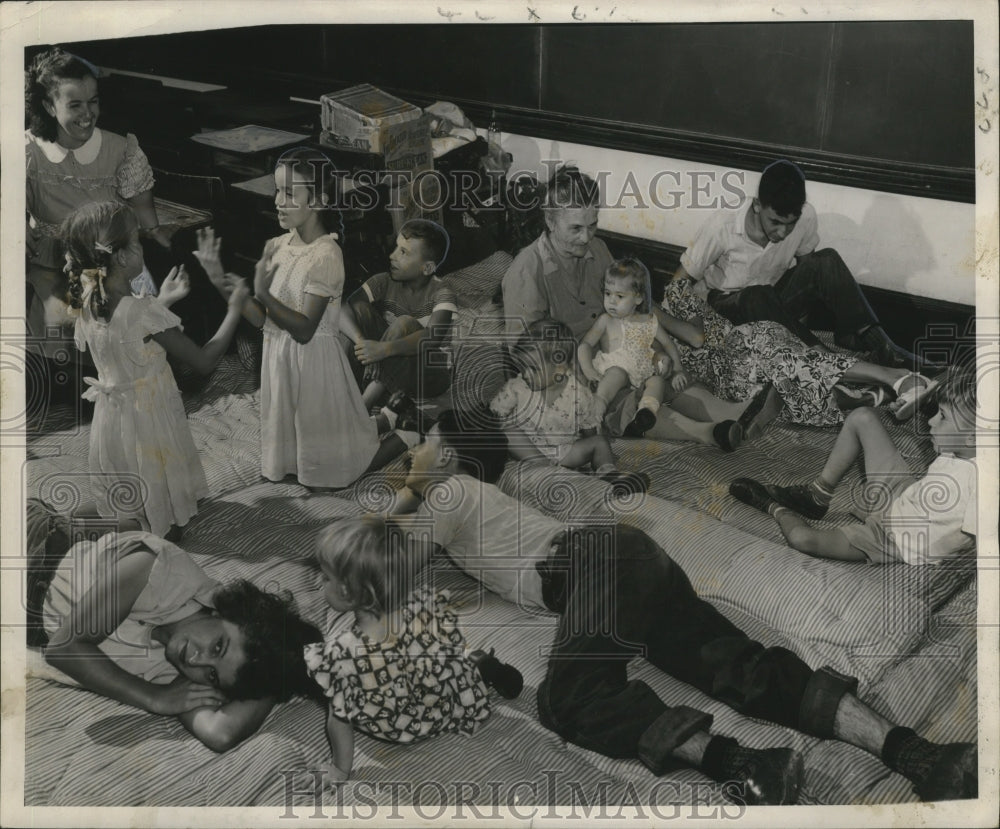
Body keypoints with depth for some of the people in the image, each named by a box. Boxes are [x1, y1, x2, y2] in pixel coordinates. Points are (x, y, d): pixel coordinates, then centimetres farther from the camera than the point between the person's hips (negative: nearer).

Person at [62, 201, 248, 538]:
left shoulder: (86, 302, -7)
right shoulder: (144, 312, -28)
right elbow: (204, 361, -23)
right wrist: (235, 307, -14)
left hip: (111, 417, 7)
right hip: (150, 421, -7)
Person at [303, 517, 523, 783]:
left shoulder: (341, 654, -38)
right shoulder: (427, 605, -31)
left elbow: (339, 721, -24)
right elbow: (455, 649, -11)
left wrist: (341, 769, -6)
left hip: (393, 731, -2)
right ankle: (484, 667, 33)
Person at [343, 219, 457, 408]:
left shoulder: (442, 294, -17)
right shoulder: (385, 283, -5)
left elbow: (434, 336, -36)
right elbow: (344, 311, -17)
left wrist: (385, 349, -49)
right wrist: (360, 341, -38)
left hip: (428, 373, -4)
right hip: (388, 370, 4)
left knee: (405, 323, -31)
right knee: (359, 308, -15)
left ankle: (372, 395, -26)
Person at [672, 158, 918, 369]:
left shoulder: (805, 217, -17)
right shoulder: (722, 227, -27)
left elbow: (806, 261, 3)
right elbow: (678, 283, -19)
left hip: (775, 301, 3)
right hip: (727, 303, -3)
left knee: (826, 261, -24)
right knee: (760, 297, -39)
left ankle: (875, 344, -27)